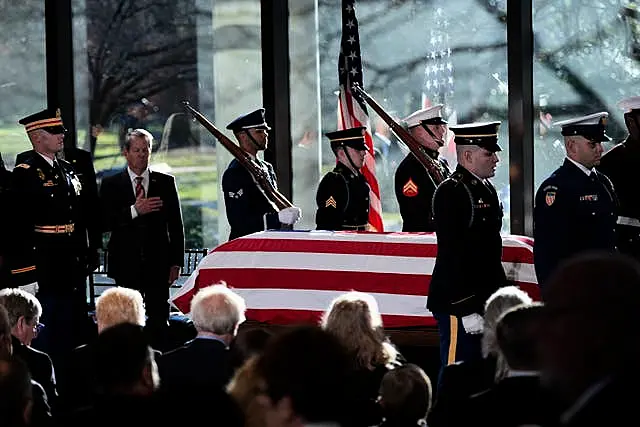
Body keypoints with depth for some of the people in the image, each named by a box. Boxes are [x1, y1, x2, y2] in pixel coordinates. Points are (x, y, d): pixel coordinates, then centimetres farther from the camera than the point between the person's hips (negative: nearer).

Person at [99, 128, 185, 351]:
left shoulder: (165, 182, 9)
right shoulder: (111, 185, 5)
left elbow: (176, 224, 9)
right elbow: (105, 223, -5)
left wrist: (176, 262, 4)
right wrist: (134, 211, -17)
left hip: (158, 264, 1)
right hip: (127, 264, -1)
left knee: (159, 322, -1)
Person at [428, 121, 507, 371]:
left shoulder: (487, 190, 15)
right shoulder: (450, 192, -14)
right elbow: (452, 254, -19)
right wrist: (467, 310, -22)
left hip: (485, 302, 9)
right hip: (460, 304, -9)